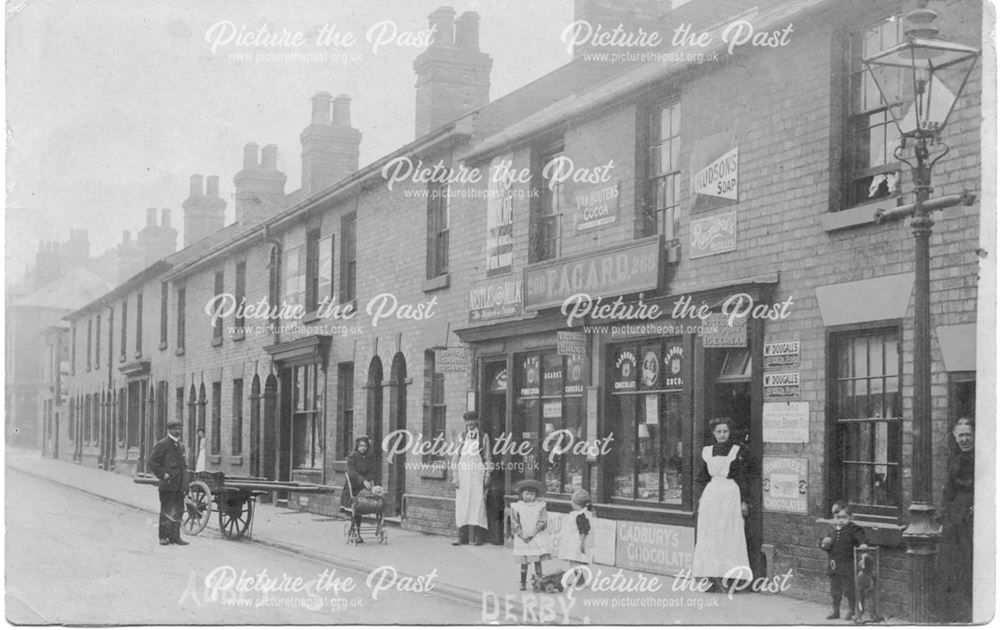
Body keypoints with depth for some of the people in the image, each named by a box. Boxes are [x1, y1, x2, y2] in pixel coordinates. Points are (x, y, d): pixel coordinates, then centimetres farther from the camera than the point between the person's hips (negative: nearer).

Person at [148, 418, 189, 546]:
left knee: (178, 511, 8)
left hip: (179, 485, 7)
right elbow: (152, 462, -10)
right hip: (167, 485, -7)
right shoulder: (162, 444, -7)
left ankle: (175, 536, 14)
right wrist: (163, 475, -14)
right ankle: (164, 537, 3)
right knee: (167, 511, -3)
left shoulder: (181, 445, 17)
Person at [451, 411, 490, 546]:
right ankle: (463, 538, 3)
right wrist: (456, 476, 1)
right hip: (463, 473, 2)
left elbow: (487, 458, 4)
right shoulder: (462, 437, 10)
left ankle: (478, 537, -5)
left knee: (477, 504, -7)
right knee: (462, 505, 0)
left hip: (477, 474, -2)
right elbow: (456, 457, 9)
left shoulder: (484, 437, 5)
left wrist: (487, 476, -4)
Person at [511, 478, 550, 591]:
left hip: (537, 538, 0)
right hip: (522, 540, 0)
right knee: (524, 562, 3)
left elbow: (542, 522, -5)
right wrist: (522, 535, -12)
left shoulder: (540, 506, 1)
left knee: (538, 561, -4)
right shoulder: (516, 507, 1)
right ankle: (523, 584, 9)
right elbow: (515, 524, -1)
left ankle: (539, 581, -2)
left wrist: (532, 533, -13)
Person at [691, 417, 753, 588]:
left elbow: (743, 478, -1)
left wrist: (744, 501, -6)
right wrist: (700, 498, 12)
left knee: (729, 536, -4)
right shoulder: (707, 452, 11)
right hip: (711, 495, 4)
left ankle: (728, 575, -3)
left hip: (731, 496, -4)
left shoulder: (738, 451, 1)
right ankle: (713, 575, 4)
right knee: (709, 537, 1)